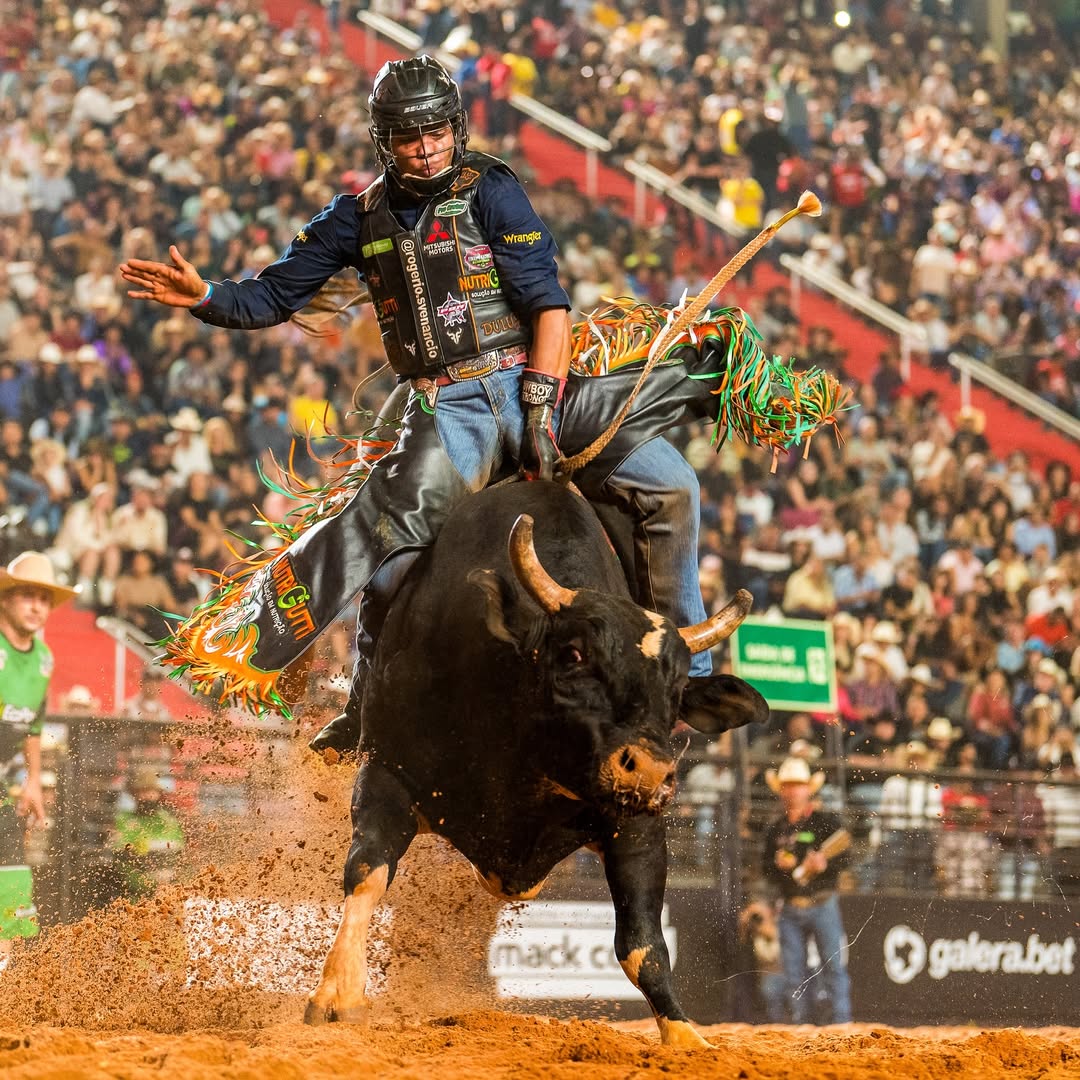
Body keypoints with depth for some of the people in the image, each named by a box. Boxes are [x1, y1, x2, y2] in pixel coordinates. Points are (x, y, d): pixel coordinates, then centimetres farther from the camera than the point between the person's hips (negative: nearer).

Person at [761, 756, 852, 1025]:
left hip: (823, 905, -5)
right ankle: (799, 1024, 12)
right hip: (790, 909, 5)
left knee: (833, 967, -8)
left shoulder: (825, 821, 0)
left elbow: (842, 859, -7)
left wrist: (825, 863, -27)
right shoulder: (776, 829, 15)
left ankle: (841, 1022, -8)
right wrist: (780, 866, -7)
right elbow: (766, 869, 15)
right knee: (793, 975, 6)